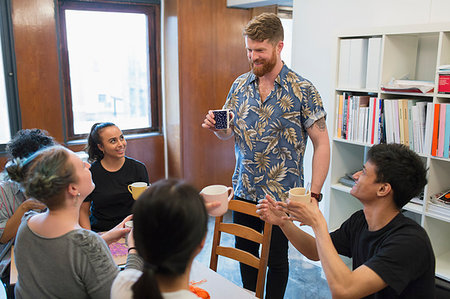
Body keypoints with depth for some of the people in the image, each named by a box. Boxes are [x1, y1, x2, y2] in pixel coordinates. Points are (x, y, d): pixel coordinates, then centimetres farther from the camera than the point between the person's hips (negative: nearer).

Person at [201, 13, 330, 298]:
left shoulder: (303, 90, -12)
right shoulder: (240, 85, 3)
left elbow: (322, 144, -10)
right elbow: (229, 132, 12)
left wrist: (314, 194, -16)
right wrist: (215, 125, -12)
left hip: (282, 195, -4)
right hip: (243, 190, 5)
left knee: (276, 258, 13)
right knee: (245, 251, 19)